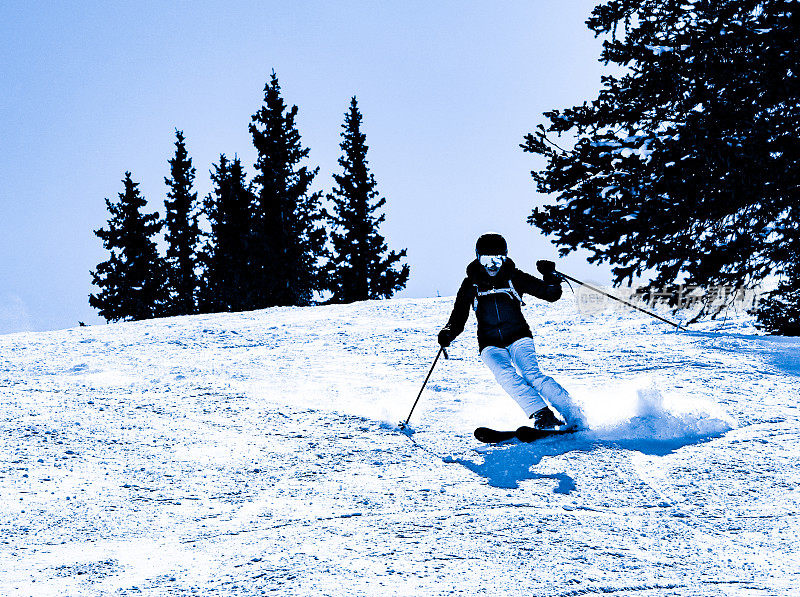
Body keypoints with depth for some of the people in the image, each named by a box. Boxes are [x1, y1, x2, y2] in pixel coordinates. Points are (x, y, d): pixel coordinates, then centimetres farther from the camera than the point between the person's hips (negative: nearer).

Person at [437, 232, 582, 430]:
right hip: (490, 345, 1)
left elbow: (552, 295, 2)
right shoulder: (472, 284, 3)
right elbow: (458, 318, 5)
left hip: (518, 339, -1)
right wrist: (448, 333, -16)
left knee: (531, 374, -27)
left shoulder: (514, 278, 0)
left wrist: (550, 275, -17)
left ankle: (574, 416, -27)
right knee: (506, 376, -29)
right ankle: (544, 417, -38)